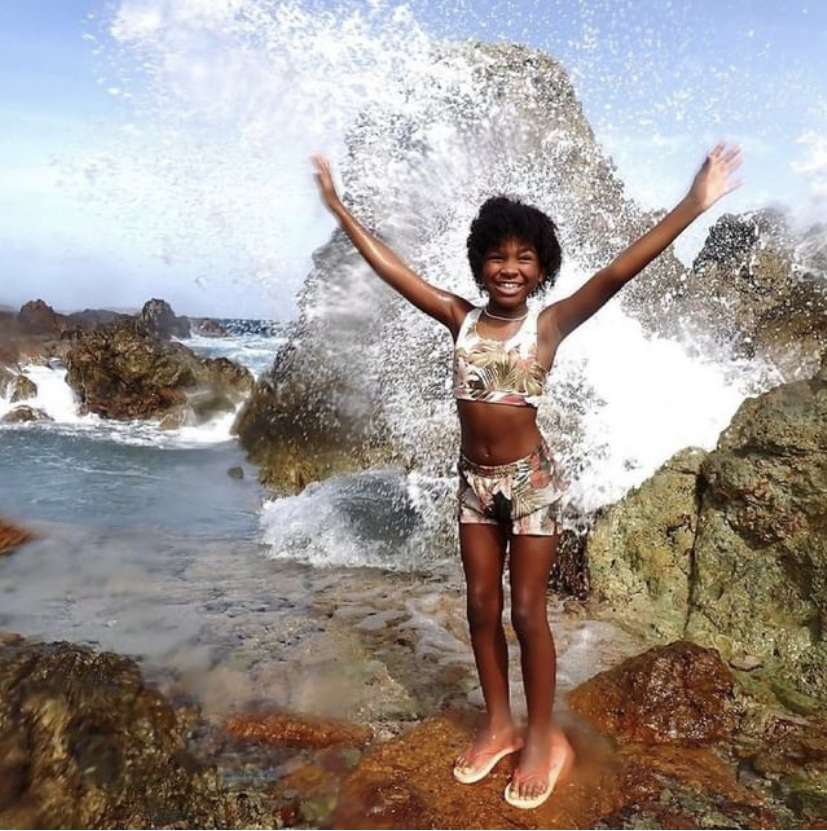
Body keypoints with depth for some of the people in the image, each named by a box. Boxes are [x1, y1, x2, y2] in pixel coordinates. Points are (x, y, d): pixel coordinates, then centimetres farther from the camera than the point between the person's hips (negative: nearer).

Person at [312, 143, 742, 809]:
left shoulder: (549, 323, -9)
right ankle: (499, 725, 33)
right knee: (481, 608, 13)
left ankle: (542, 738, 27)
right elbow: (390, 267, 3)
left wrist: (693, 205, -30)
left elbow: (617, 273, -21)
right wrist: (339, 207, 4)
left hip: (530, 480, -4)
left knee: (527, 612, 6)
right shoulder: (461, 318, 1)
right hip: (474, 481, 4)